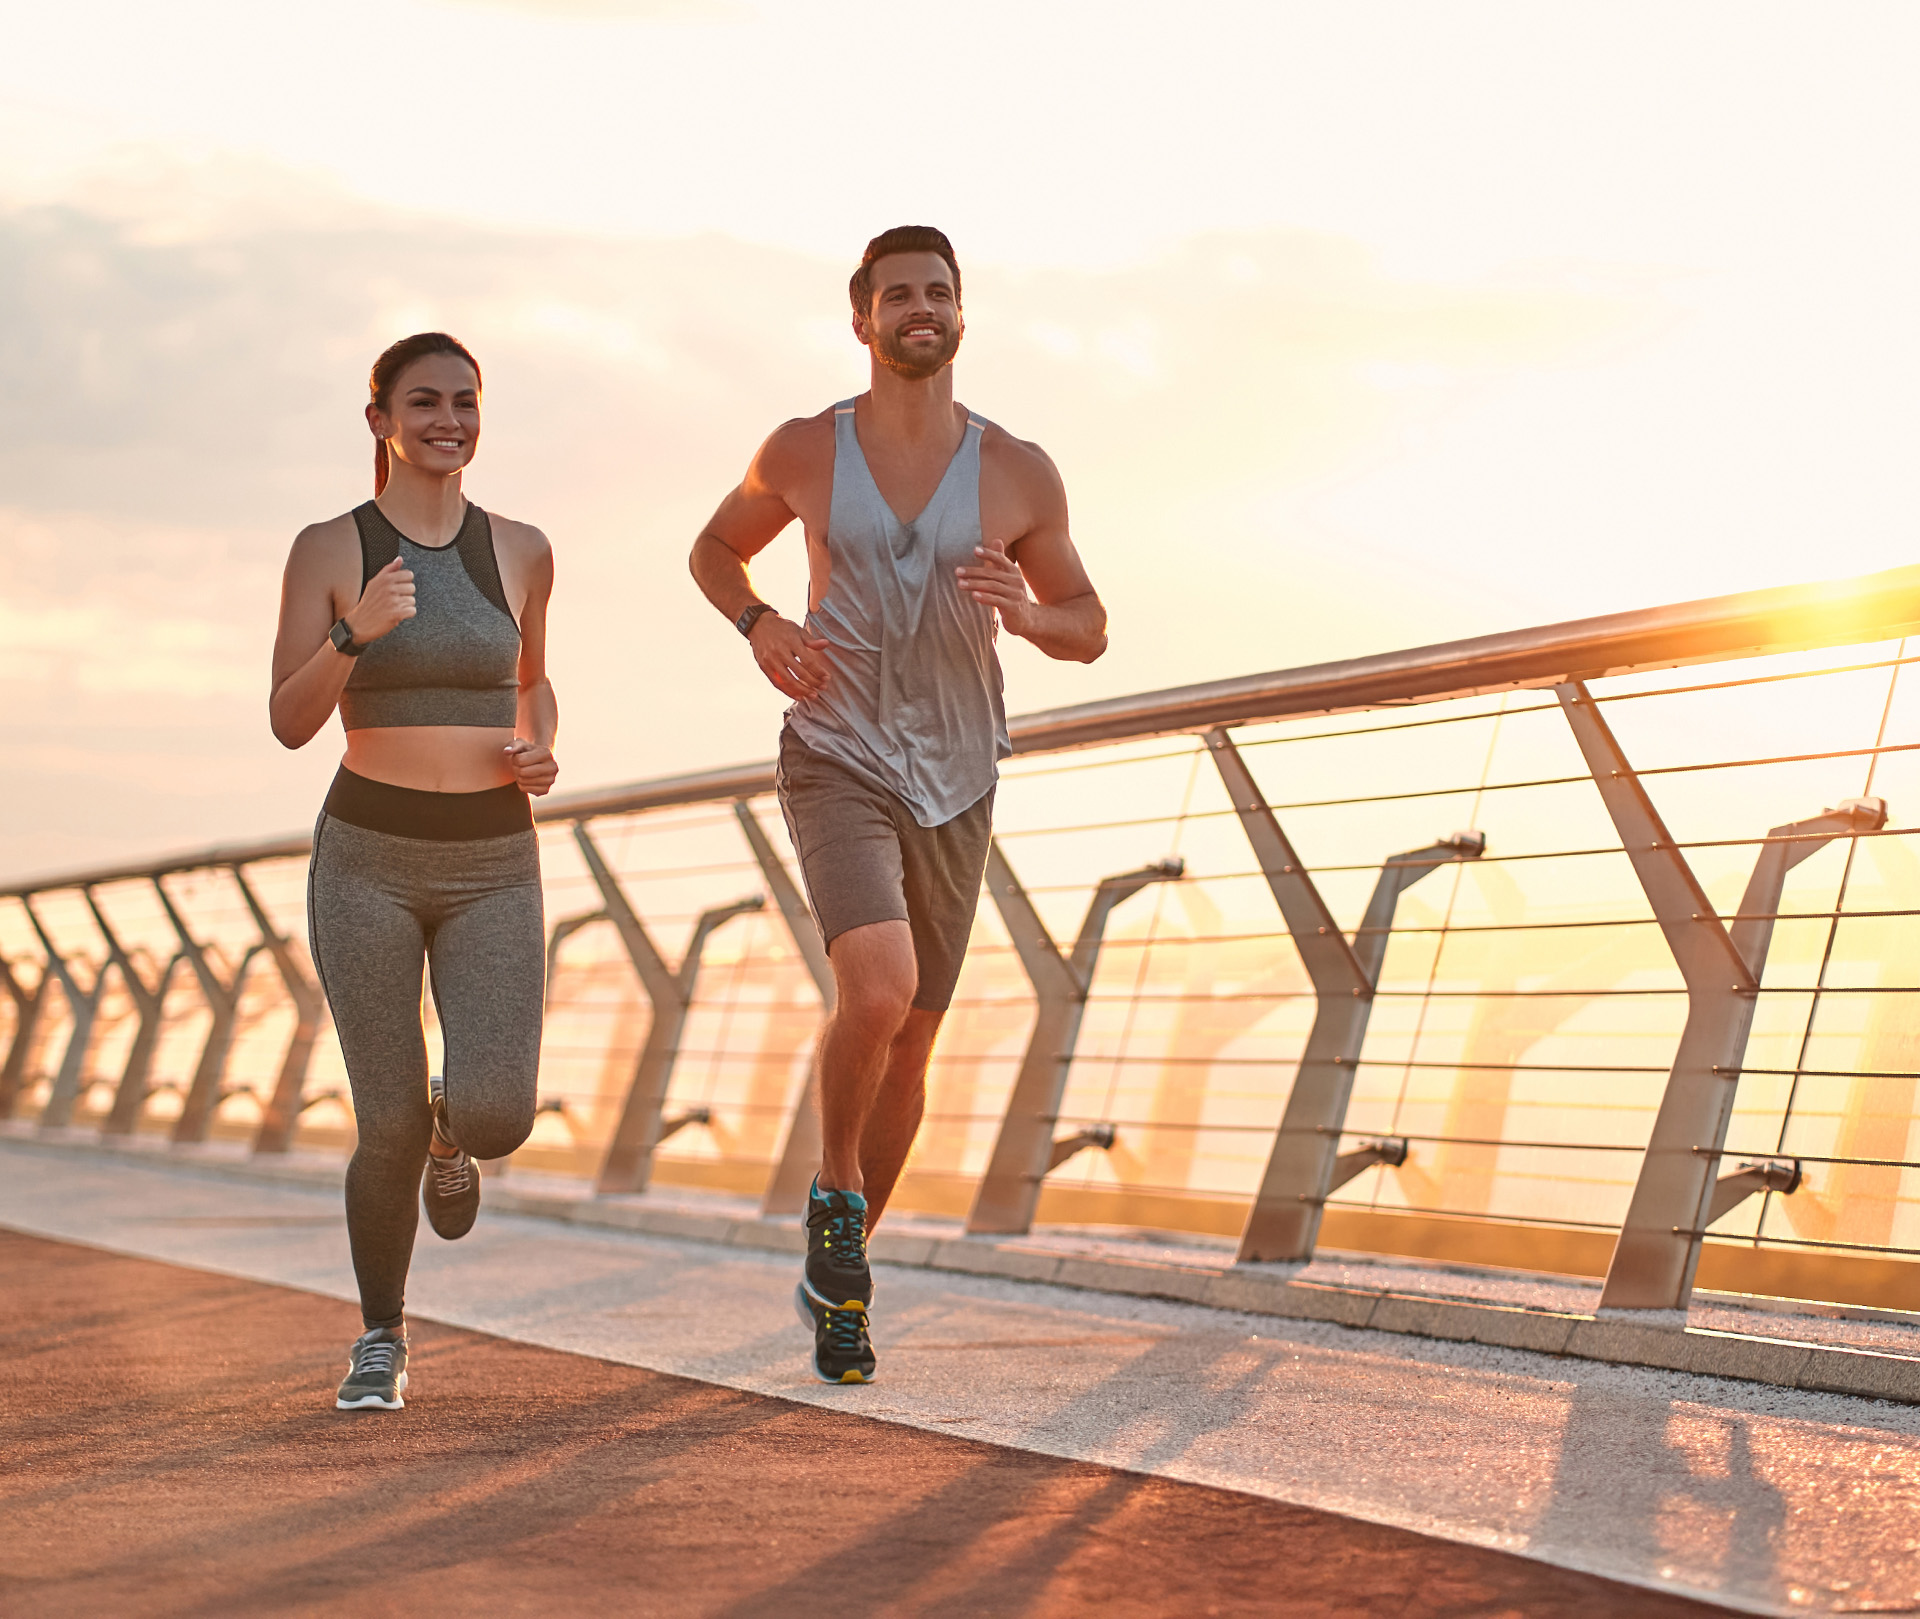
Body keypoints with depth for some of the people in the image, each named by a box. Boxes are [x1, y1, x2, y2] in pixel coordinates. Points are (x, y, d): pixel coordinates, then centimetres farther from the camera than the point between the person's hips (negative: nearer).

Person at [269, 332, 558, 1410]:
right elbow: (290, 723, -7)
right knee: (390, 1128, -5)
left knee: (497, 1116, -16)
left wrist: (542, 752, -1)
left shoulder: (520, 551, 4)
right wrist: (355, 633, -25)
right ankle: (382, 1340, 20)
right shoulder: (329, 550, -3)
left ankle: (450, 1130, 24)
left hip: (495, 866, 2)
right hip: (368, 862, -1)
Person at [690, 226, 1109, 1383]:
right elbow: (715, 548, 15)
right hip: (838, 766, -2)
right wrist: (759, 625, -8)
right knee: (878, 991, -27)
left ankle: (839, 1280, 30)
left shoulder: (1018, 473, -4)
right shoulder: (805, 451, -4)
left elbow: (1089, 631, 6)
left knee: (909, 1047, 10)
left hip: (952, 788, 3)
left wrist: (1022, 612, -18)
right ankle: (837, 1193, 1)